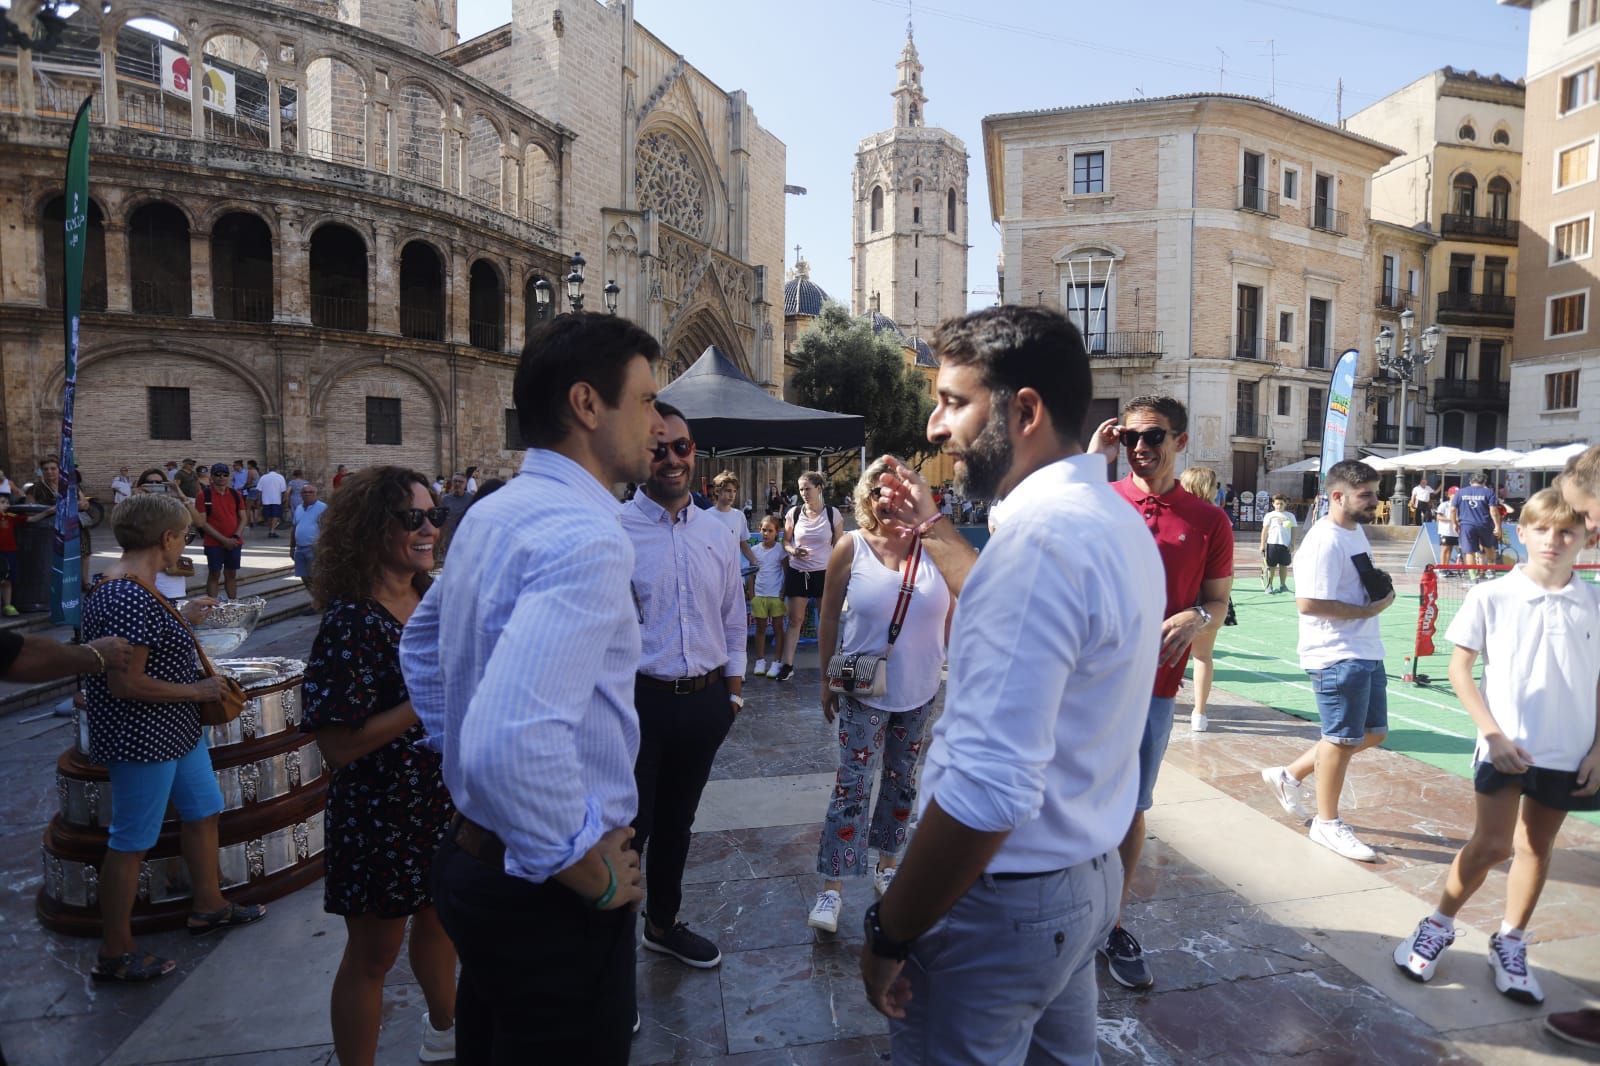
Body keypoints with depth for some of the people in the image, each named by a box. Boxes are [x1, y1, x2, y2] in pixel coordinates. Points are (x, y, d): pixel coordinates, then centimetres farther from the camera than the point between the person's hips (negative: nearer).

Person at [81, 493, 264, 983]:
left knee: (203, 810, 20)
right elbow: (126, 683, -27)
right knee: (132, 842, 4)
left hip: (174, 729, 10)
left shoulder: (129, 586, 6)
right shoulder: (130, 597, -26)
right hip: (142, 737, -10)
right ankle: (114, 954, 21)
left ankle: (208, 906, 38)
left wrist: (183, 620, 18)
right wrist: (198, 690, -17)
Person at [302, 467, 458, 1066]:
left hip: (445, 805, 8)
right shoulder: (351, 622, -22)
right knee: (373, 953, 12)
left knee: (438, 918, 26)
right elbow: (337, 745, -24)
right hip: (380, 818, -7)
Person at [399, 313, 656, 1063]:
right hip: (546, 896, -9)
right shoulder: (584, 536, -26)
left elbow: (420, 647, 20)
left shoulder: (492, 514, 5)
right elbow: (514, 745, -38)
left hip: (476, 854, 9)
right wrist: (592, 876, -22)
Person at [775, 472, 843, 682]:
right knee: (795, 619, 3)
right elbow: (786, 541, 9)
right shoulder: (793, 513, -1)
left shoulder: (833, 513, -4)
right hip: (798, 572, 1)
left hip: (824, 572, -1)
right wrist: (793, 551, -13)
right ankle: (787, 664, 7)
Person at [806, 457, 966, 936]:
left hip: (919, 693, 3)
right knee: (852, 786, 0)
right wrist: (827, 682, 3)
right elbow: (828, 619, -1)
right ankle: (832, 886, 11)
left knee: (902, 782, 16)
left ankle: (887, 865, 35)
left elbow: (954, 613, 2)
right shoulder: (851, 547, -8)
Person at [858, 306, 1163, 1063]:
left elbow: (988, 791, -32)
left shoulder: (1041, 533, -27)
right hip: (1088, 872, 9)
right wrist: (933, 531, 20)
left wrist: (888, 935, -19)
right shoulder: (1110, 517, 5)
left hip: (1005, 903, -9)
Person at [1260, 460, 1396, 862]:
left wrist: (1379, 591, 3)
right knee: (1343, 740, 3)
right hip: (1338, 657, -10)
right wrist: (1369, 610, -20)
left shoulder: (1356, 530, 10)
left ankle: (1289, 775, 29)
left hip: (1366, 653, 10)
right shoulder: (1325, 540, -20)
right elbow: (1308, 603, -26)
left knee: (1372, 733, 17)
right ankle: (1327, 823, 21)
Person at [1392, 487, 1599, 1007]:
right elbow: (1459, 670, -4)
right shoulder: (1490, 598, -7)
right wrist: (1493, 734, -10)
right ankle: (1438, 926, 18)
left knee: (1536, 847, 13)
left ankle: (1510, 945, 28)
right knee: (1492, 845, -3)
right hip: (1505, 747, -3)